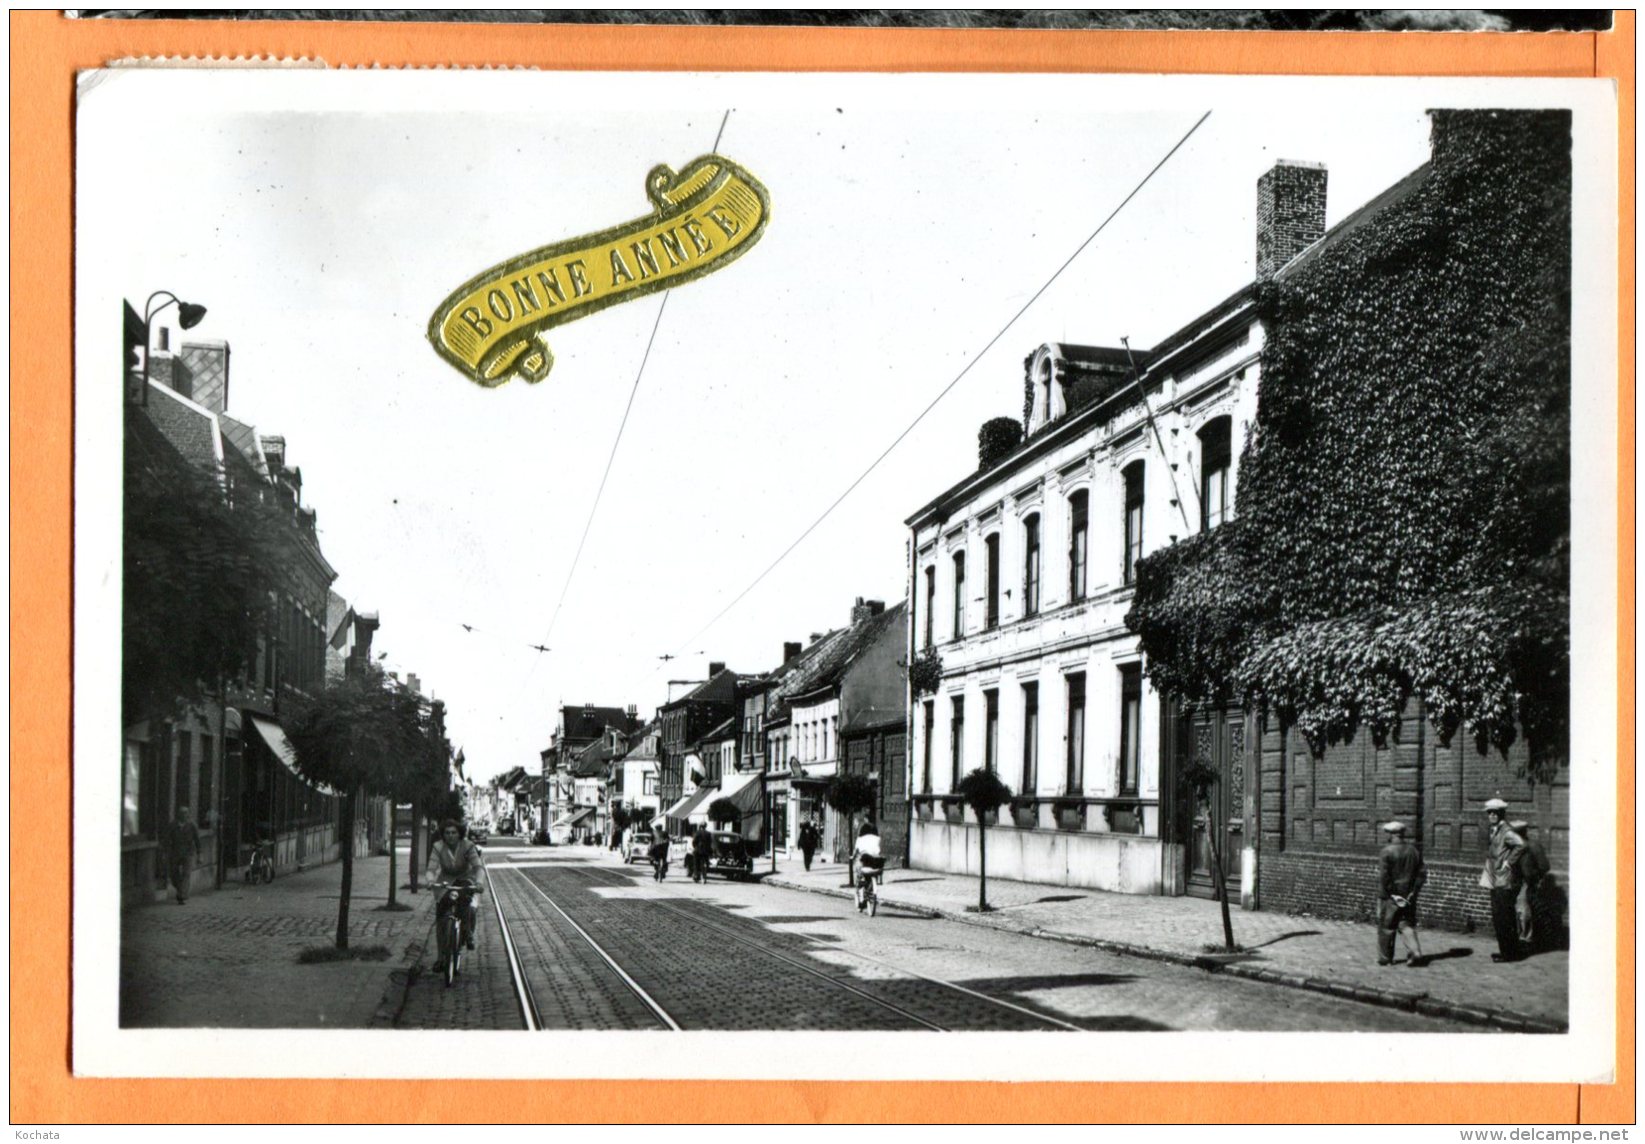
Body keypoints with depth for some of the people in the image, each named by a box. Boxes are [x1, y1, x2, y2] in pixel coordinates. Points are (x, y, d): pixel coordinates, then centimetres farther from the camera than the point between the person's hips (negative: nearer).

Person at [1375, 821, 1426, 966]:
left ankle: (1384, 958, 13)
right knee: (1407, 925, 12)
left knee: (1386, 927, 6)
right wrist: (1414, 891, 7)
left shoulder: (1387, 852, -14)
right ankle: (1415, 952, -5)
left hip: (1391, 895, -5)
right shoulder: (1414, 850, 5)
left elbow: (1383, 876, -16)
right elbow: (1422, 873, 6)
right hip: (1408, 895, 5)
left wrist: (1382, 895, -9)